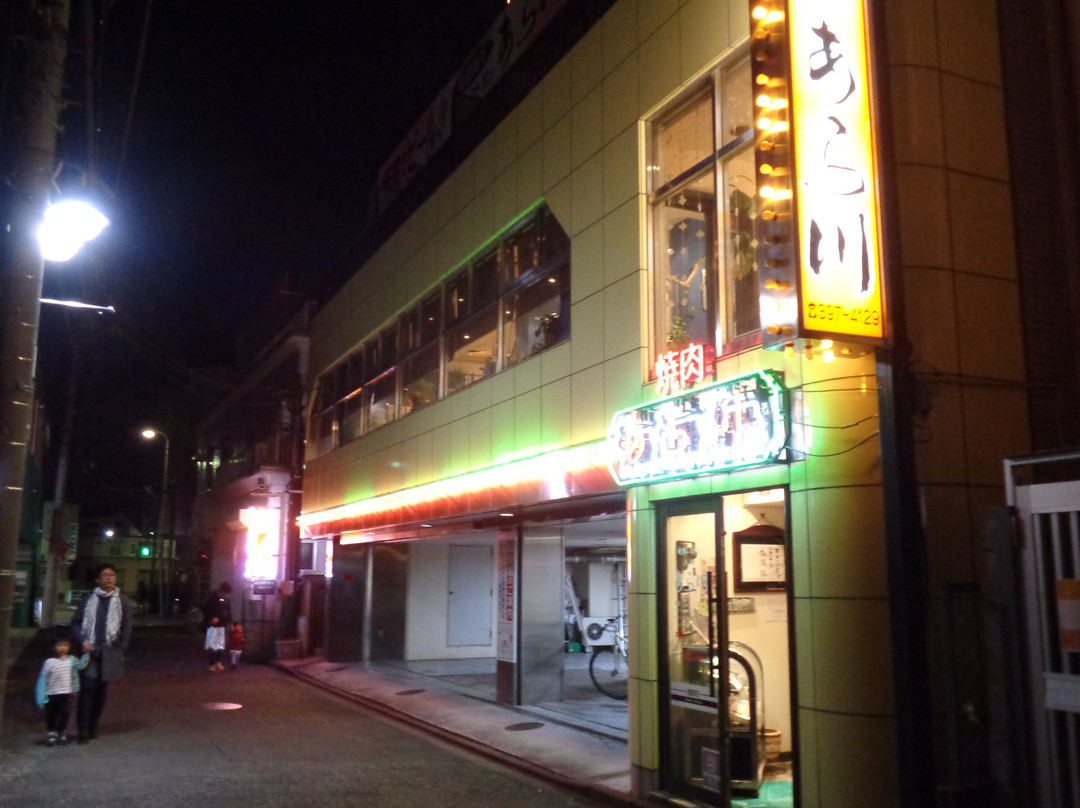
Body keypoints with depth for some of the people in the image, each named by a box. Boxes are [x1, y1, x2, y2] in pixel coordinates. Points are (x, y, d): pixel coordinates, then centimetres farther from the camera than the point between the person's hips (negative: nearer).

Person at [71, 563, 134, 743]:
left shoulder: (123, 600, 6)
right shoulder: (89, 598, 7)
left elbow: (126, 628, 7)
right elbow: (76, 622, 9)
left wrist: (120, 649, 2)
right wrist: (83, 640, -6)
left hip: (109, 653, 1)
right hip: (90, 651, -1)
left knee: (102, 691, 5)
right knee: (87, 689, -8)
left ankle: (93, 726, 17)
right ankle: (83, 729, -5)